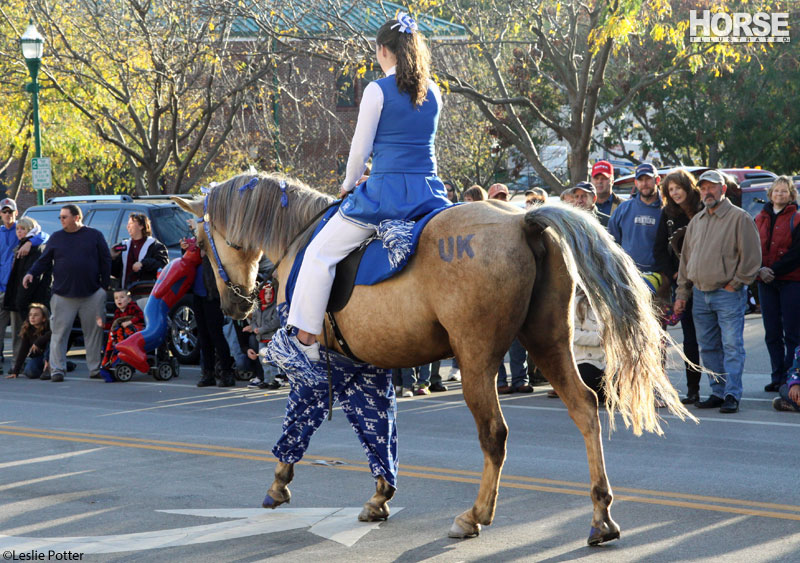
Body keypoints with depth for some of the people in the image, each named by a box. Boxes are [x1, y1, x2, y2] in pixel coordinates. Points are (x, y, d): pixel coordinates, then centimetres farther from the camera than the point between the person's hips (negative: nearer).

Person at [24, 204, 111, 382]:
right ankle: (57, 369, -1)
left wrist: (104, 286, 1)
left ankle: (95, 368, 13)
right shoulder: (56, 237, 9)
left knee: (94, 332, 4)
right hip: (63, 294, 1)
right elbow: (44, 261, 11)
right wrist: (31, 273, -7)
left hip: (92, 294, -1)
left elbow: (105, 261, 6)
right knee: (59, 333, -3)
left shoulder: (94, 235, 5)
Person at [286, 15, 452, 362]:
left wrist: (348, 186, 14)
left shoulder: (378, 90, -7)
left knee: (319, 253, 2)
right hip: (429, 194, 6)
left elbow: (360, 148, -5)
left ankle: (305, 339, -2)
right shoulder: (433, 92, 11)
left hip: (385, 191, -5)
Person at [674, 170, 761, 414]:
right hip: (700, 295, 7)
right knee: (708, 347, 8)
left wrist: (735, 284, -9)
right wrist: (682, 294, 14)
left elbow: (752, 256, -7)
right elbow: (686, 259, 19)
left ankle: (732, 395, -8)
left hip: (728, 294, -6)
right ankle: (718, 392, 15)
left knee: (732, 345, -9)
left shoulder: (739, 218, -4)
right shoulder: (696, 221, 16)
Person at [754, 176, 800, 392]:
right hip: (766, 282, 4)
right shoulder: (760, 219, 12)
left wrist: (774, 271, -13)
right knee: (772, 333, 6)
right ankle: (777, 377, 12)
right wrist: (759, 270, -10)